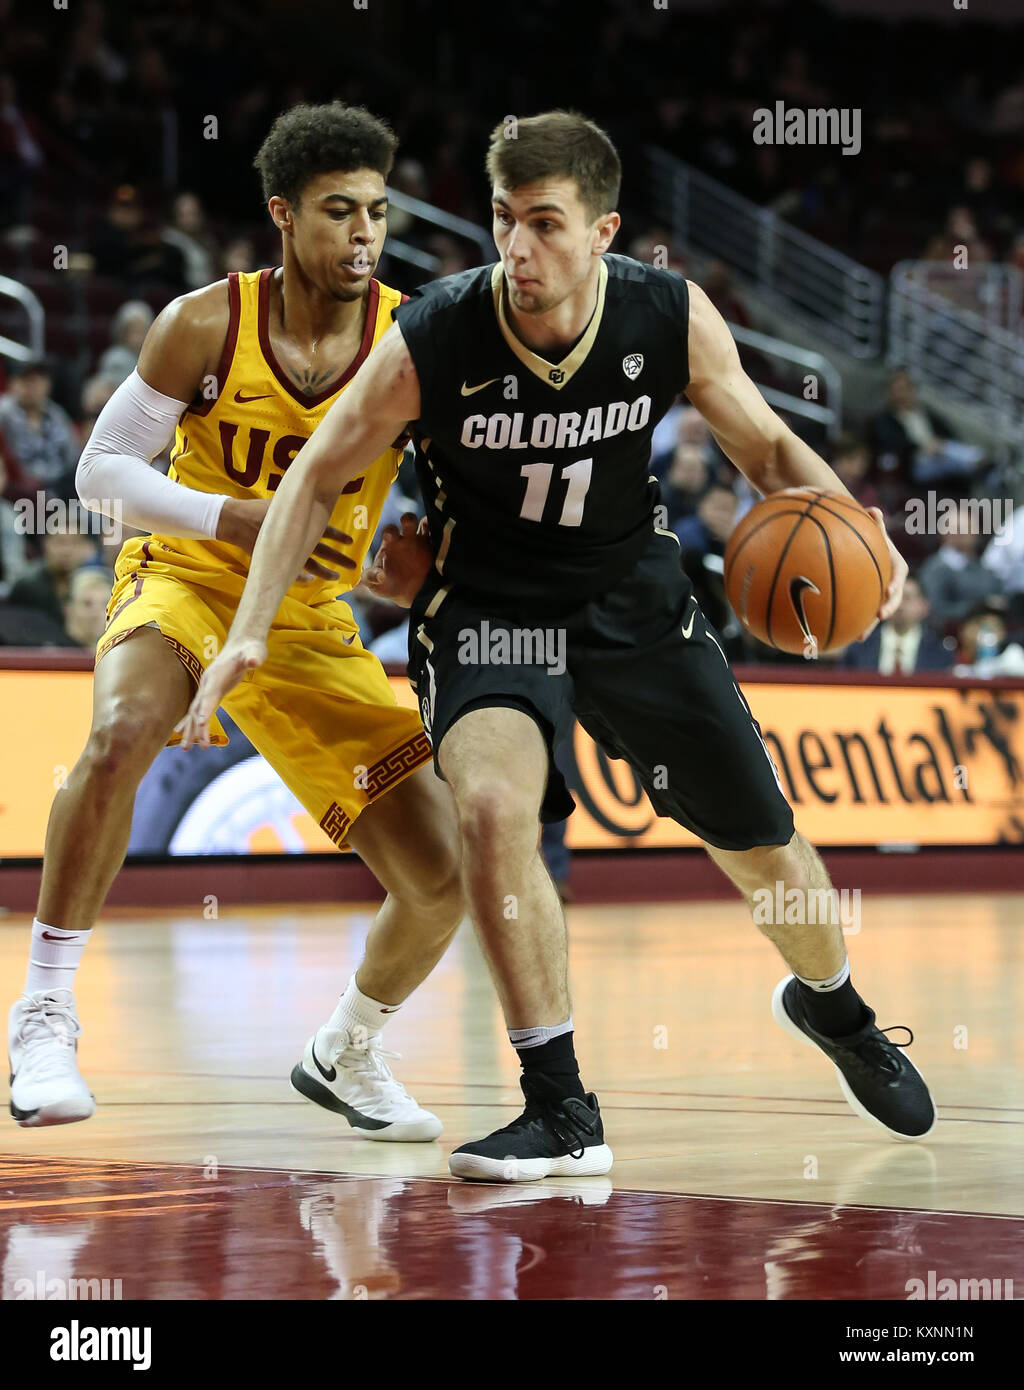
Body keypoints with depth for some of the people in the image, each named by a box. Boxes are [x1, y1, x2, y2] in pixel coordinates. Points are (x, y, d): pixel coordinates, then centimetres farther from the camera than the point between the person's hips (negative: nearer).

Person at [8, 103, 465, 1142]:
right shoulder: (206, 326, -15)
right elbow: (101, 468, -9)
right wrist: (234, 518, -24)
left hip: (310, 624, 3)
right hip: (184, 579, -3)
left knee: (442, 880, -4)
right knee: (119, 737, -38)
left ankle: (345, 1054, 26)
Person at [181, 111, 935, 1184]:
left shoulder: (672, 320, -18)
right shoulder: (431, 340, -23)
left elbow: (766, 448, -1)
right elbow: (320, 478, -9)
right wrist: (247, 634, -16)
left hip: (632, 598, 2)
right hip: (486, 601, -2)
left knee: (765, 852, 9)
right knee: (493, 806, -31)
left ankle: (831, 1008, 45)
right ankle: (561, 1113, -19)